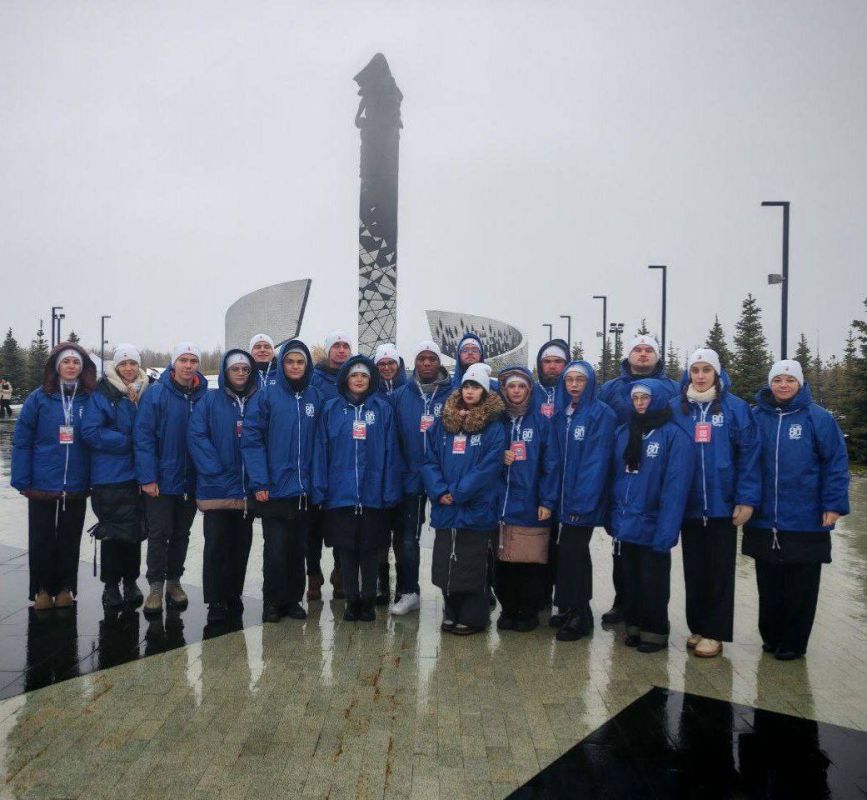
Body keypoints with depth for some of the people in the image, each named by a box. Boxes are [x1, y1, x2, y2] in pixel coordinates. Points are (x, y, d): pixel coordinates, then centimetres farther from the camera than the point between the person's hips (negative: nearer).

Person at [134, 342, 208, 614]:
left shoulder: (206, 396, -1)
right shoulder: (156, 394, -10)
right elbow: (143, 436, -12)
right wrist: (147, 477, -16)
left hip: (191, 480, 3)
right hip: (161, 480, -3)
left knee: (181, 533, 15)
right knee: (159, 534, 3)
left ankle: (174, 581, 29)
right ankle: (156, 586, 15)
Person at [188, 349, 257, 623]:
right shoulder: (210, 401, 0)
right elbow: (196, 436, -8)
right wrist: (215, 470, -15)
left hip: (247, 489, 3)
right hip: (217, 488, -3)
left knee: (241, 544, 11)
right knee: (216, 544, 0)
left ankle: (234, 597, 23)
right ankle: (216, 601, 9)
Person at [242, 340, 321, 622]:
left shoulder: (314, 398, 7)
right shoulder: (266, 396, -4)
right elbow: (252, 440, -9)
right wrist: (259, 482, -15)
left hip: (304, 491, 3)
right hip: (274, 490, -3)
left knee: (298, 549, 11)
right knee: (276, 549, 1)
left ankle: (293, 599, 26)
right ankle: (273, 602, 18)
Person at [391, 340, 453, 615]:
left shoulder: (454, 394, -3)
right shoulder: (401, 395, 2)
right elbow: (393, 437, 1)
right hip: (411, 477, 2)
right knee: (409, 538, 9)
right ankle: (408, 592, 22)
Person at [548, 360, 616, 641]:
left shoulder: (602, 414, -10)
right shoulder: (560, 414, 11)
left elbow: (597, 460, -16)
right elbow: (555, 457, 12)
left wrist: (583, 501, -19)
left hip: (584, 499, -6)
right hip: (564, 497, 6)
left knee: (573, 552, -2)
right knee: (568, 552, 12)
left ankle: (578, 615, 13)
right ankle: (569, 609, 26)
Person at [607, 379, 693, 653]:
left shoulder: (674, 435, -12)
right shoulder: (623, 433, 6)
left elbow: (675, 486, -18)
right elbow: (614, 477, 9)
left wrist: (666, 531, -22)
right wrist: (612, 517, 4)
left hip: (651, 527, -5)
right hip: (624, 525, 5)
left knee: (652, 583, 9)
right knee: (629, 579, 17)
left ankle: (654, 631, 25)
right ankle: (634, 626, 32)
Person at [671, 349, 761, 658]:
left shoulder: (735, 408, -5)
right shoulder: (676, 408, 1)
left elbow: (749, 454, -7)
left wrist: (747, 499, -11)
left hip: (723, 504, -2)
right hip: (689, 504, 2)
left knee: (720, 571, 8)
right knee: (694, 570, 13)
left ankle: (714, 633, 19)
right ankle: (697, 627, 27)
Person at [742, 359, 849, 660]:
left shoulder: (818, 418, -5)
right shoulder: (755, 417, 3)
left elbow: (836, 463, -5)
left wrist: (834, 505, -11)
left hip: (806, 522, -2)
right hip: (764, 521, 3)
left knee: (800, 588, 8)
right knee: (768, 587, 14)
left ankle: (793, 643, 21)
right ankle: (771, 636, 29)